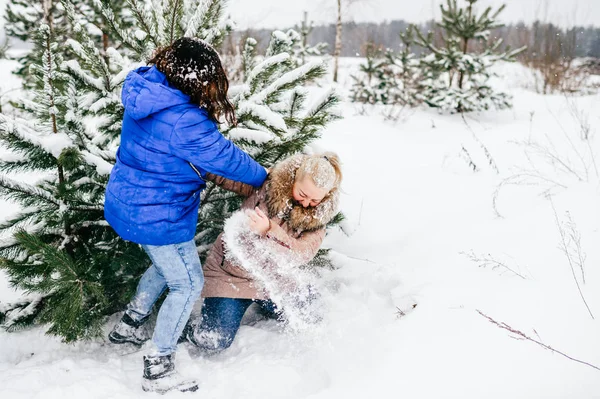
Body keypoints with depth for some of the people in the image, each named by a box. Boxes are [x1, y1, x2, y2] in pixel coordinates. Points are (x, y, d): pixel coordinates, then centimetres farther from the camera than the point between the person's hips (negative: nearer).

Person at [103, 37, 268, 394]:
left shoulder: (147, 93, -2)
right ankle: (159, 369, 17)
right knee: (188, 285, 8)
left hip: (127, 204, 9)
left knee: (166, 265, 31)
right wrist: (262, 177, -1)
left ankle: (129, 326, 44)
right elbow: (225, 157, -18)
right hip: (157, 218, -9)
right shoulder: (184, 121, -30)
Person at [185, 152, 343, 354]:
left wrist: (270, 230, -42)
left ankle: (262, 303, 29)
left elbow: (303, 254, -25)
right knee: (213, 343, -14)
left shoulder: (318, 216, -12)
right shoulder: (267, 184, -18)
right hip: (231, 274, -3)